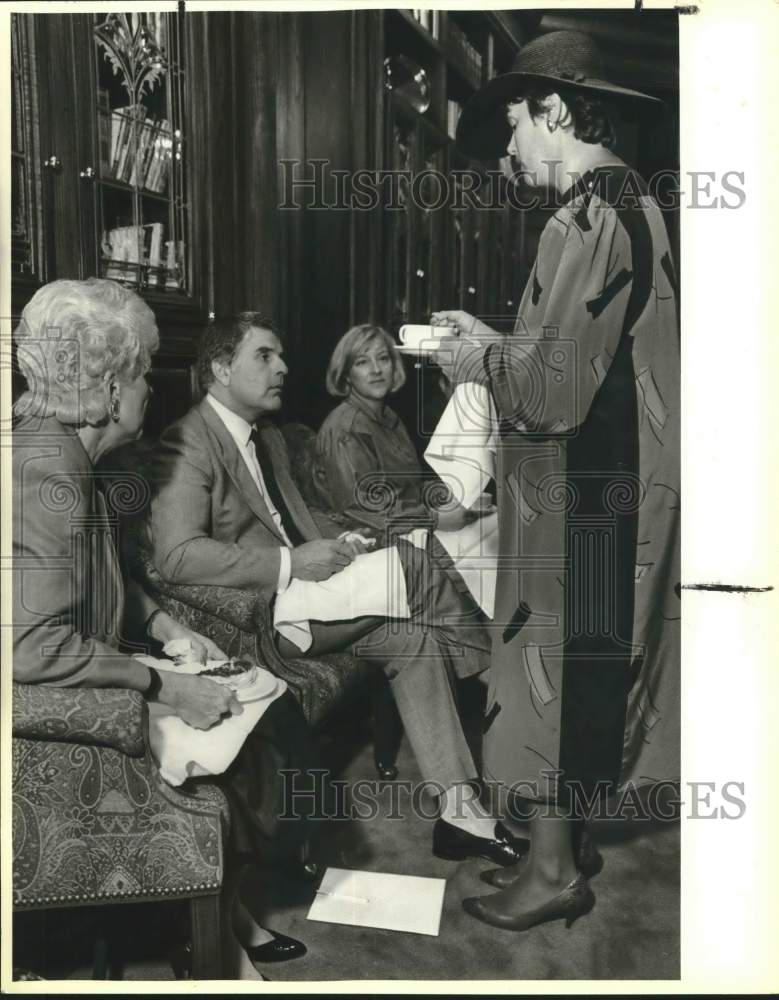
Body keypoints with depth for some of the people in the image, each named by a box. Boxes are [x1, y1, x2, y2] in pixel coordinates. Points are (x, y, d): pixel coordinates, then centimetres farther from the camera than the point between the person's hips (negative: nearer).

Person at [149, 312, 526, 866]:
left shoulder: (270, 436, 19)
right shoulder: (189, 444, -11)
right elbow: (176, 555, -22)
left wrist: (341, 540, 4)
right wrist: (290, 563, -24)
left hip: (297, 591, 9)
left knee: (412, 637, -9)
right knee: (408, 561, -17)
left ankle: (457, 807, -5)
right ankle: (487, 665, 8)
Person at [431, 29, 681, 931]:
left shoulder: (588, 221, -18)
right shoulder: (627, 203, 14)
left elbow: (555, 391, -23)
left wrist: (481, 362, -6)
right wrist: (494, 341, 12)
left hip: (580, 498, -10)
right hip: (606, 486, 10)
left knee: (555, 672, 3)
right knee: (578, 675, 17)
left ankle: (553, 872, 21)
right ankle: (560, 844, 34)